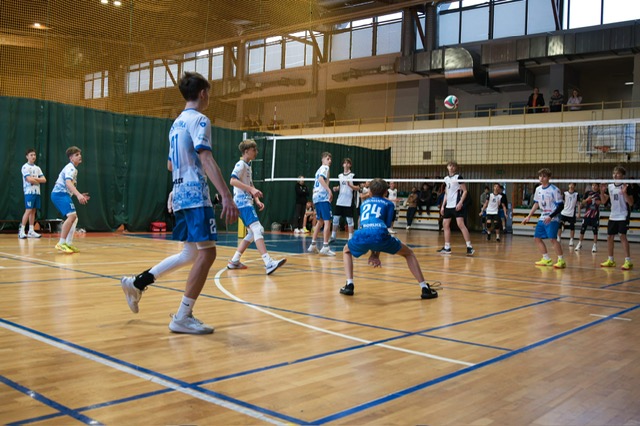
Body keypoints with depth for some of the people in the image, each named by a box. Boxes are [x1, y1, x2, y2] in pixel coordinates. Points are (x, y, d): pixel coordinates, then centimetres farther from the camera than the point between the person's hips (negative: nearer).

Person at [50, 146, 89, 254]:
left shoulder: (73, 169, 21)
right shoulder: (70, 168, -11)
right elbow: (68, 183, -29)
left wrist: (79, 195, 26)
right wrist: (78, 194, -42)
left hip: (63, 194, 11)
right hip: (60, 194, -11)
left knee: (74, 218, 13)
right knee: (71, 215, -23)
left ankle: (68, 243, 12)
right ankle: (61, 243, -23)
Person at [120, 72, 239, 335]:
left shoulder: (177, 123, 18)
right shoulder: (199, 120, -9)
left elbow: (171, 165, 25)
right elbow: (206, 159, -22)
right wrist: (226, 196, -29)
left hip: (181, 194, 9)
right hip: (196, 195, -9)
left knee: (191, 253, 15)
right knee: (207, 253, -8)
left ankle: (137, 283, 18)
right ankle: (183, 318, -6)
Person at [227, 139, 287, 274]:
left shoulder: (248, 166, 21)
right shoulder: (240, 164, -8)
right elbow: (233, 181, -23)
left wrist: (257, 201, 11)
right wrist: (251, 189, -27)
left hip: (247, 203, 10)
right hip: (242, 203, -10)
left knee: (253, 233, 13)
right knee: (257, 230, -21)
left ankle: (234, 261, 18)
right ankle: (269, 263, -32)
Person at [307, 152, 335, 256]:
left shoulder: (319, 170, 25)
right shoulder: (325, 168, -1)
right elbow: (321, 179, -21)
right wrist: (329, 190, -28)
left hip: (316, 197, 9)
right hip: (323, 197, -9)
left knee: (320, 221, 16)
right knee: (327, 221, -10)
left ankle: (313, 245, 16)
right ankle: (325, 247, -16)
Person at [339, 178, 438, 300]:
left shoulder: (364, 203, 35)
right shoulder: (388, 204, 27)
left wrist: (373, 252, 37)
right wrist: (376, 253, 20)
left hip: (361, 235, 2)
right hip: (380, 234, -2)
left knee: (346, 251, 36)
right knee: (408, 253, 23)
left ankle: (349, 285, 18)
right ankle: (425, 289, 14)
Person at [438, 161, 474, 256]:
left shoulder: (458, 177, -4)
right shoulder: (446, 179, 14)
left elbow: (465, 191, -7)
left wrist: (460, 203, -18)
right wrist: (443, 206, 15)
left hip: (457, 205, -7)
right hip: (448, 205, 8)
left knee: (461, 224, -17)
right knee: (445, 224, 6)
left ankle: (469, 247, -17)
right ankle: (447, 248, 12)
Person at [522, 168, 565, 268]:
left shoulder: (554, 190, -13)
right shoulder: (538, 189, 8)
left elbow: (561, 206, -14)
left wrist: (551, 216, -23)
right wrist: (529, 216, 18)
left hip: (552, 219, -8)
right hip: (542, 218, 8)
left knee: (552, 238, -20)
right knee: (537, 238, 8)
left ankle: (561, 261, -11)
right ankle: (547, 260, 19)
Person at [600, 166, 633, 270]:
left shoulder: (626, 186, -9)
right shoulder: (610, 186, 7)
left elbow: (631, 203, -11)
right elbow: (604, 201, 11)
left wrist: (624, 193, -26)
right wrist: (602, 191, -6)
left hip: (623, 216, -6)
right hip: (613, 216, 6)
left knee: (622, 236, -13)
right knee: (609, 237, 7)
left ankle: (628, 261, -9)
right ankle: (610, 260, 18)